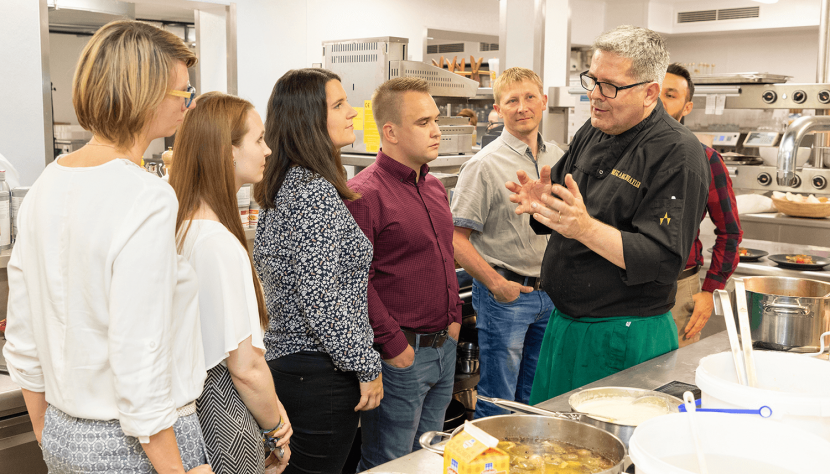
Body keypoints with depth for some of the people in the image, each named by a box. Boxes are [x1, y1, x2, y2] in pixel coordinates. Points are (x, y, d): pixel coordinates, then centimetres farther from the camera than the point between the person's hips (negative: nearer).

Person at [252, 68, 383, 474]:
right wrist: (366, 367, -15)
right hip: (319, 371, -10)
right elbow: (319, 297, -24)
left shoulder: (285, 184, 11)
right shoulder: (317, 190, -19)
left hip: (284, 359, 10)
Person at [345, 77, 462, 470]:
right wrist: (394, 346, -17)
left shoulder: (434, 187, 12)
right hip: (400, 357, -8)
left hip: (444, 348, 8)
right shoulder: (364, 194, -17)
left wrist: (454, 319, 13)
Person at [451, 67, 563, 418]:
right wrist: (496, 284, -16)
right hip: (505, 294, -6)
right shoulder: (484, 165, -12)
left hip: (549, 294, 6)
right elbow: (456, 238, -14)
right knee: (498, 401, 5)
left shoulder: (557, 158, 7)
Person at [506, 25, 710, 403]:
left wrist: (585, 228, -33)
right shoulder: (592, 133, 6)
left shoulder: (678, 153, -17)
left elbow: (663, 259, -23)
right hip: (563, 323, 7)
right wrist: (542, 201, -8)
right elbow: (562, 207, 16)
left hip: (625, 339, -7)